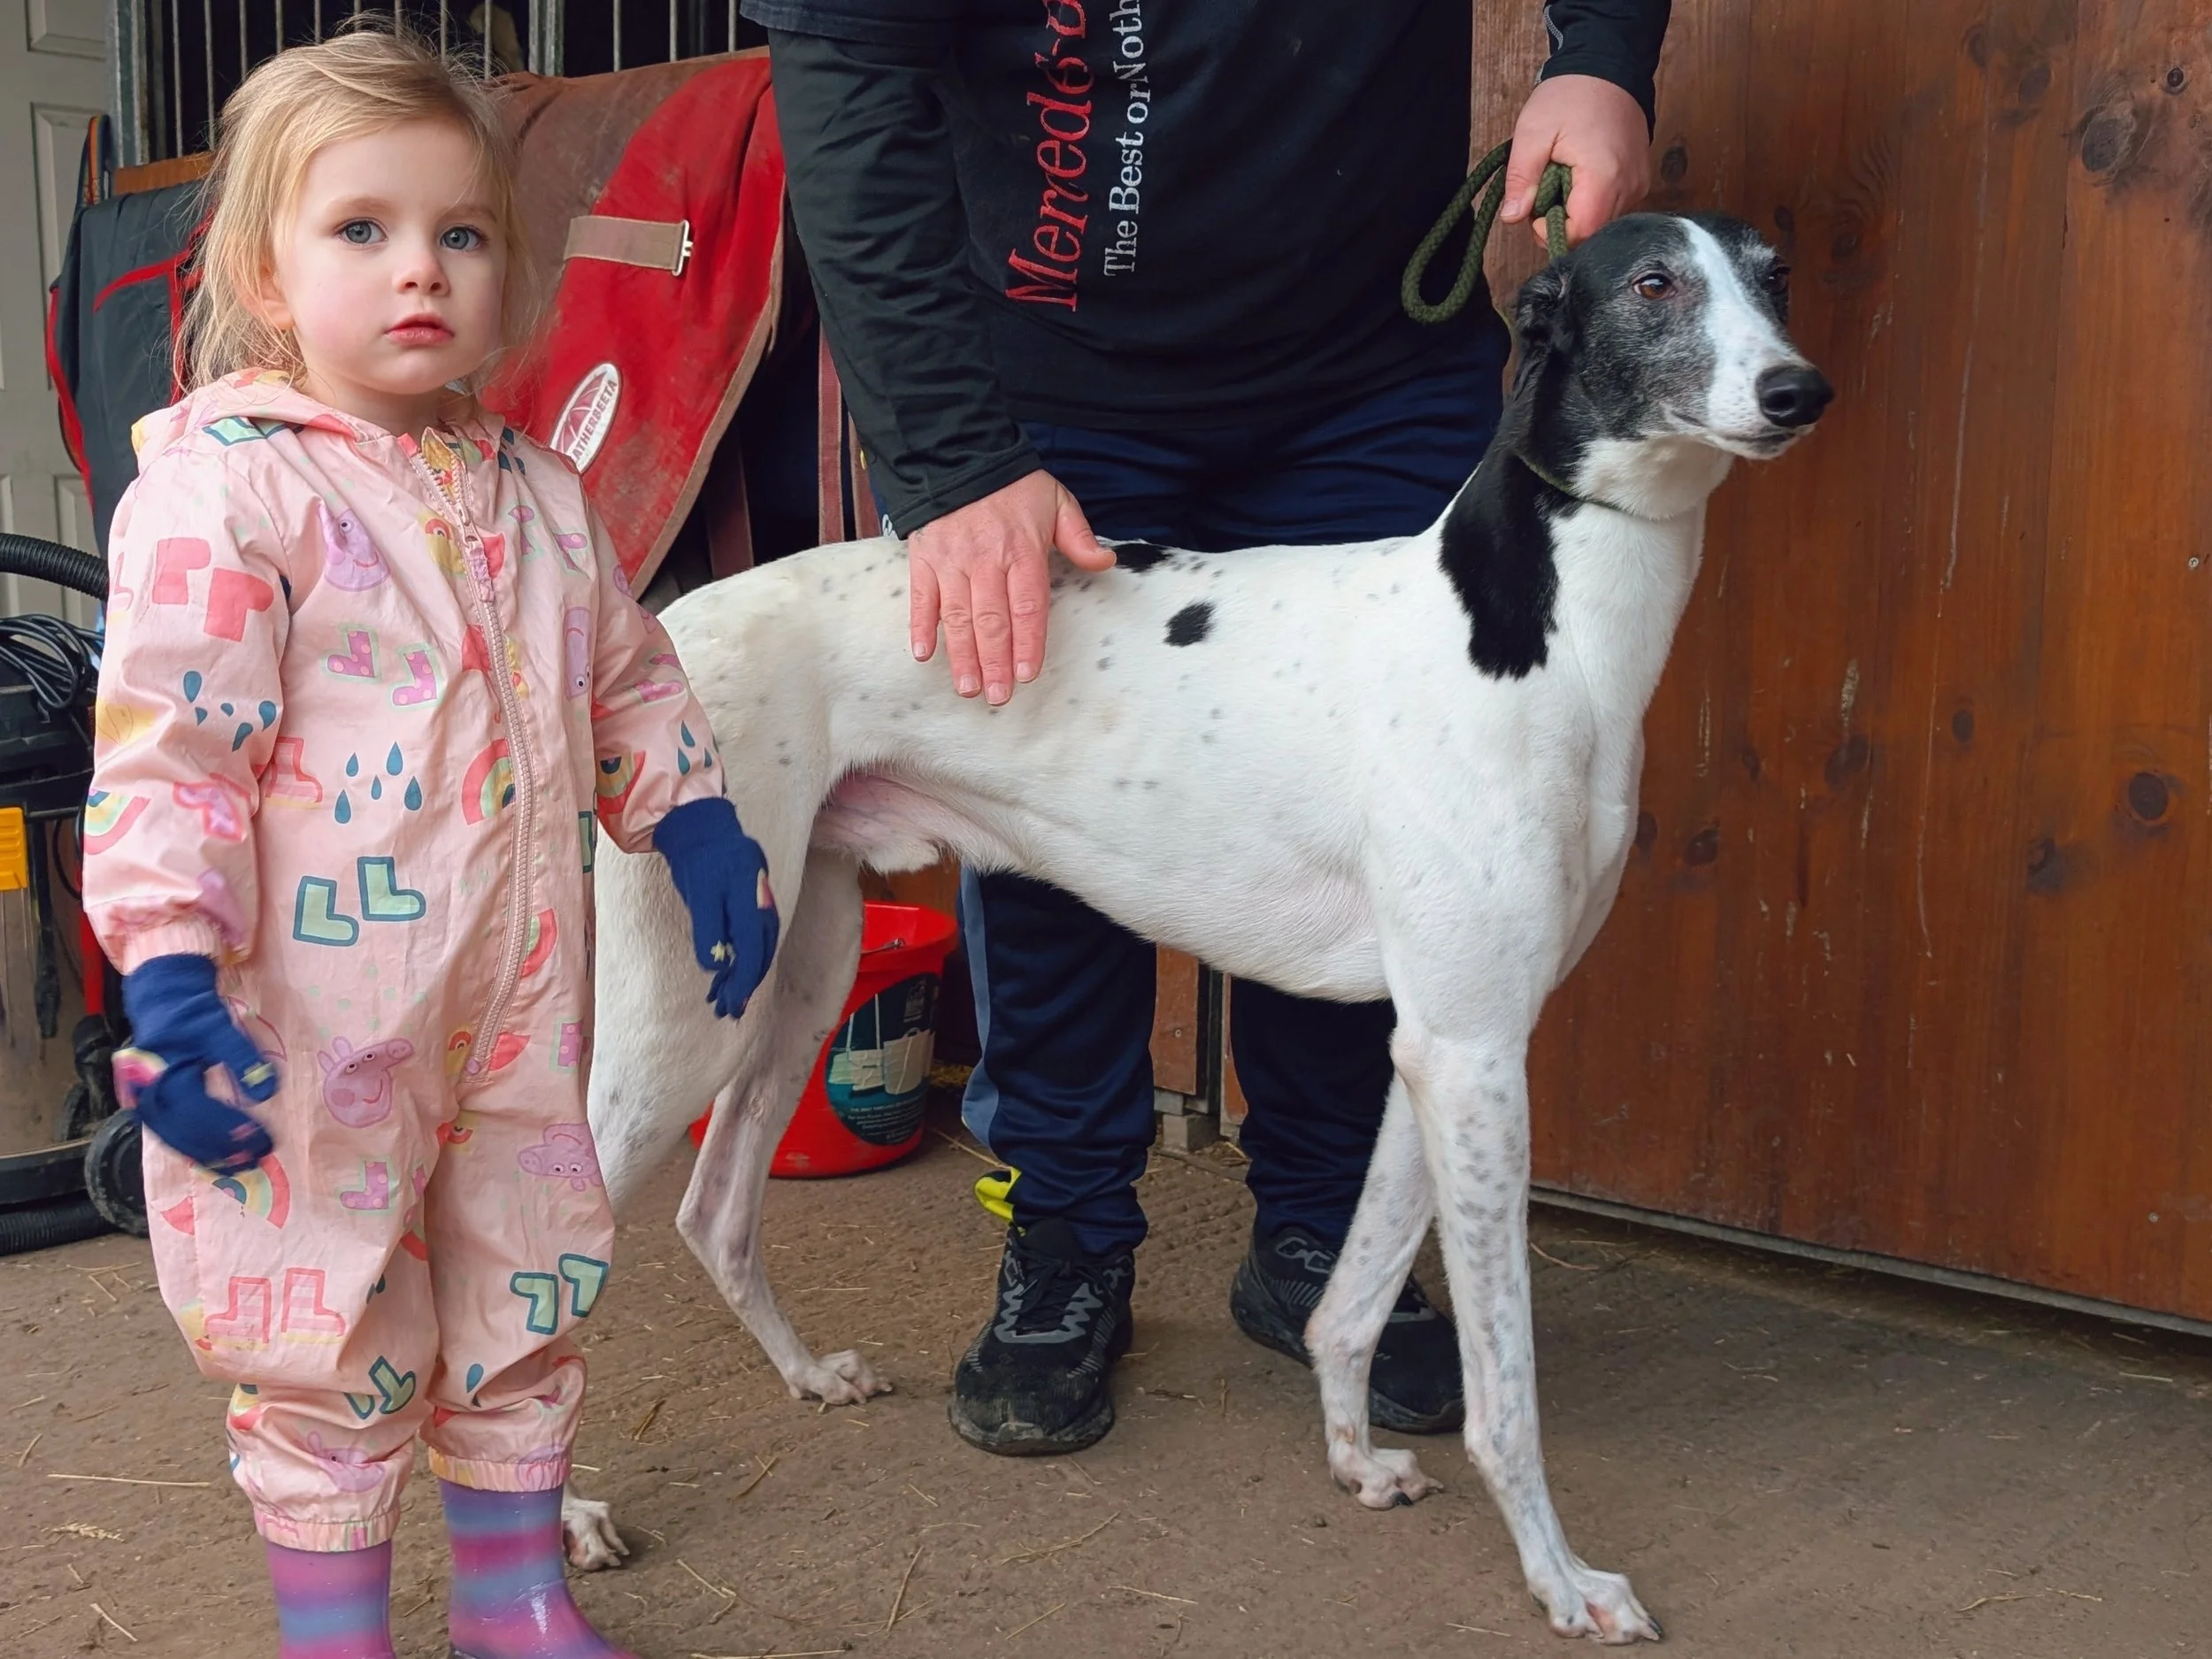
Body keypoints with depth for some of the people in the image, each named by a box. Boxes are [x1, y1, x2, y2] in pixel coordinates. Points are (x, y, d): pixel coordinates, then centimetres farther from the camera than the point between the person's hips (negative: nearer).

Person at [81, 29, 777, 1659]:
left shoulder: (538, 493, 9)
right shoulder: (224, 483, -11)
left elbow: (630, 684, 21)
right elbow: (164, 741, -16)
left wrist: (704, 835, 15)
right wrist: (169, 976, -22)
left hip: (520, 1004, 6)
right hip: (317, 1021, -6)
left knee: (529, 1291, 18)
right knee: (330, 1332, 6)